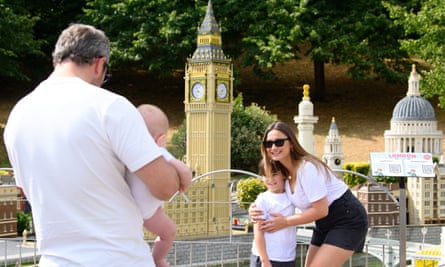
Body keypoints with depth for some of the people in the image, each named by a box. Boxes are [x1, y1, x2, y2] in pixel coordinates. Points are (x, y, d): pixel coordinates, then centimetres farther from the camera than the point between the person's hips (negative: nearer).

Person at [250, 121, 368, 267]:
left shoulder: (307, 168, -25)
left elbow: (321, 210, -24)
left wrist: (285, 221, -19)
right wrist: (255, 210, -10)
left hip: (347, 219, -9)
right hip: (326, 223, 9)